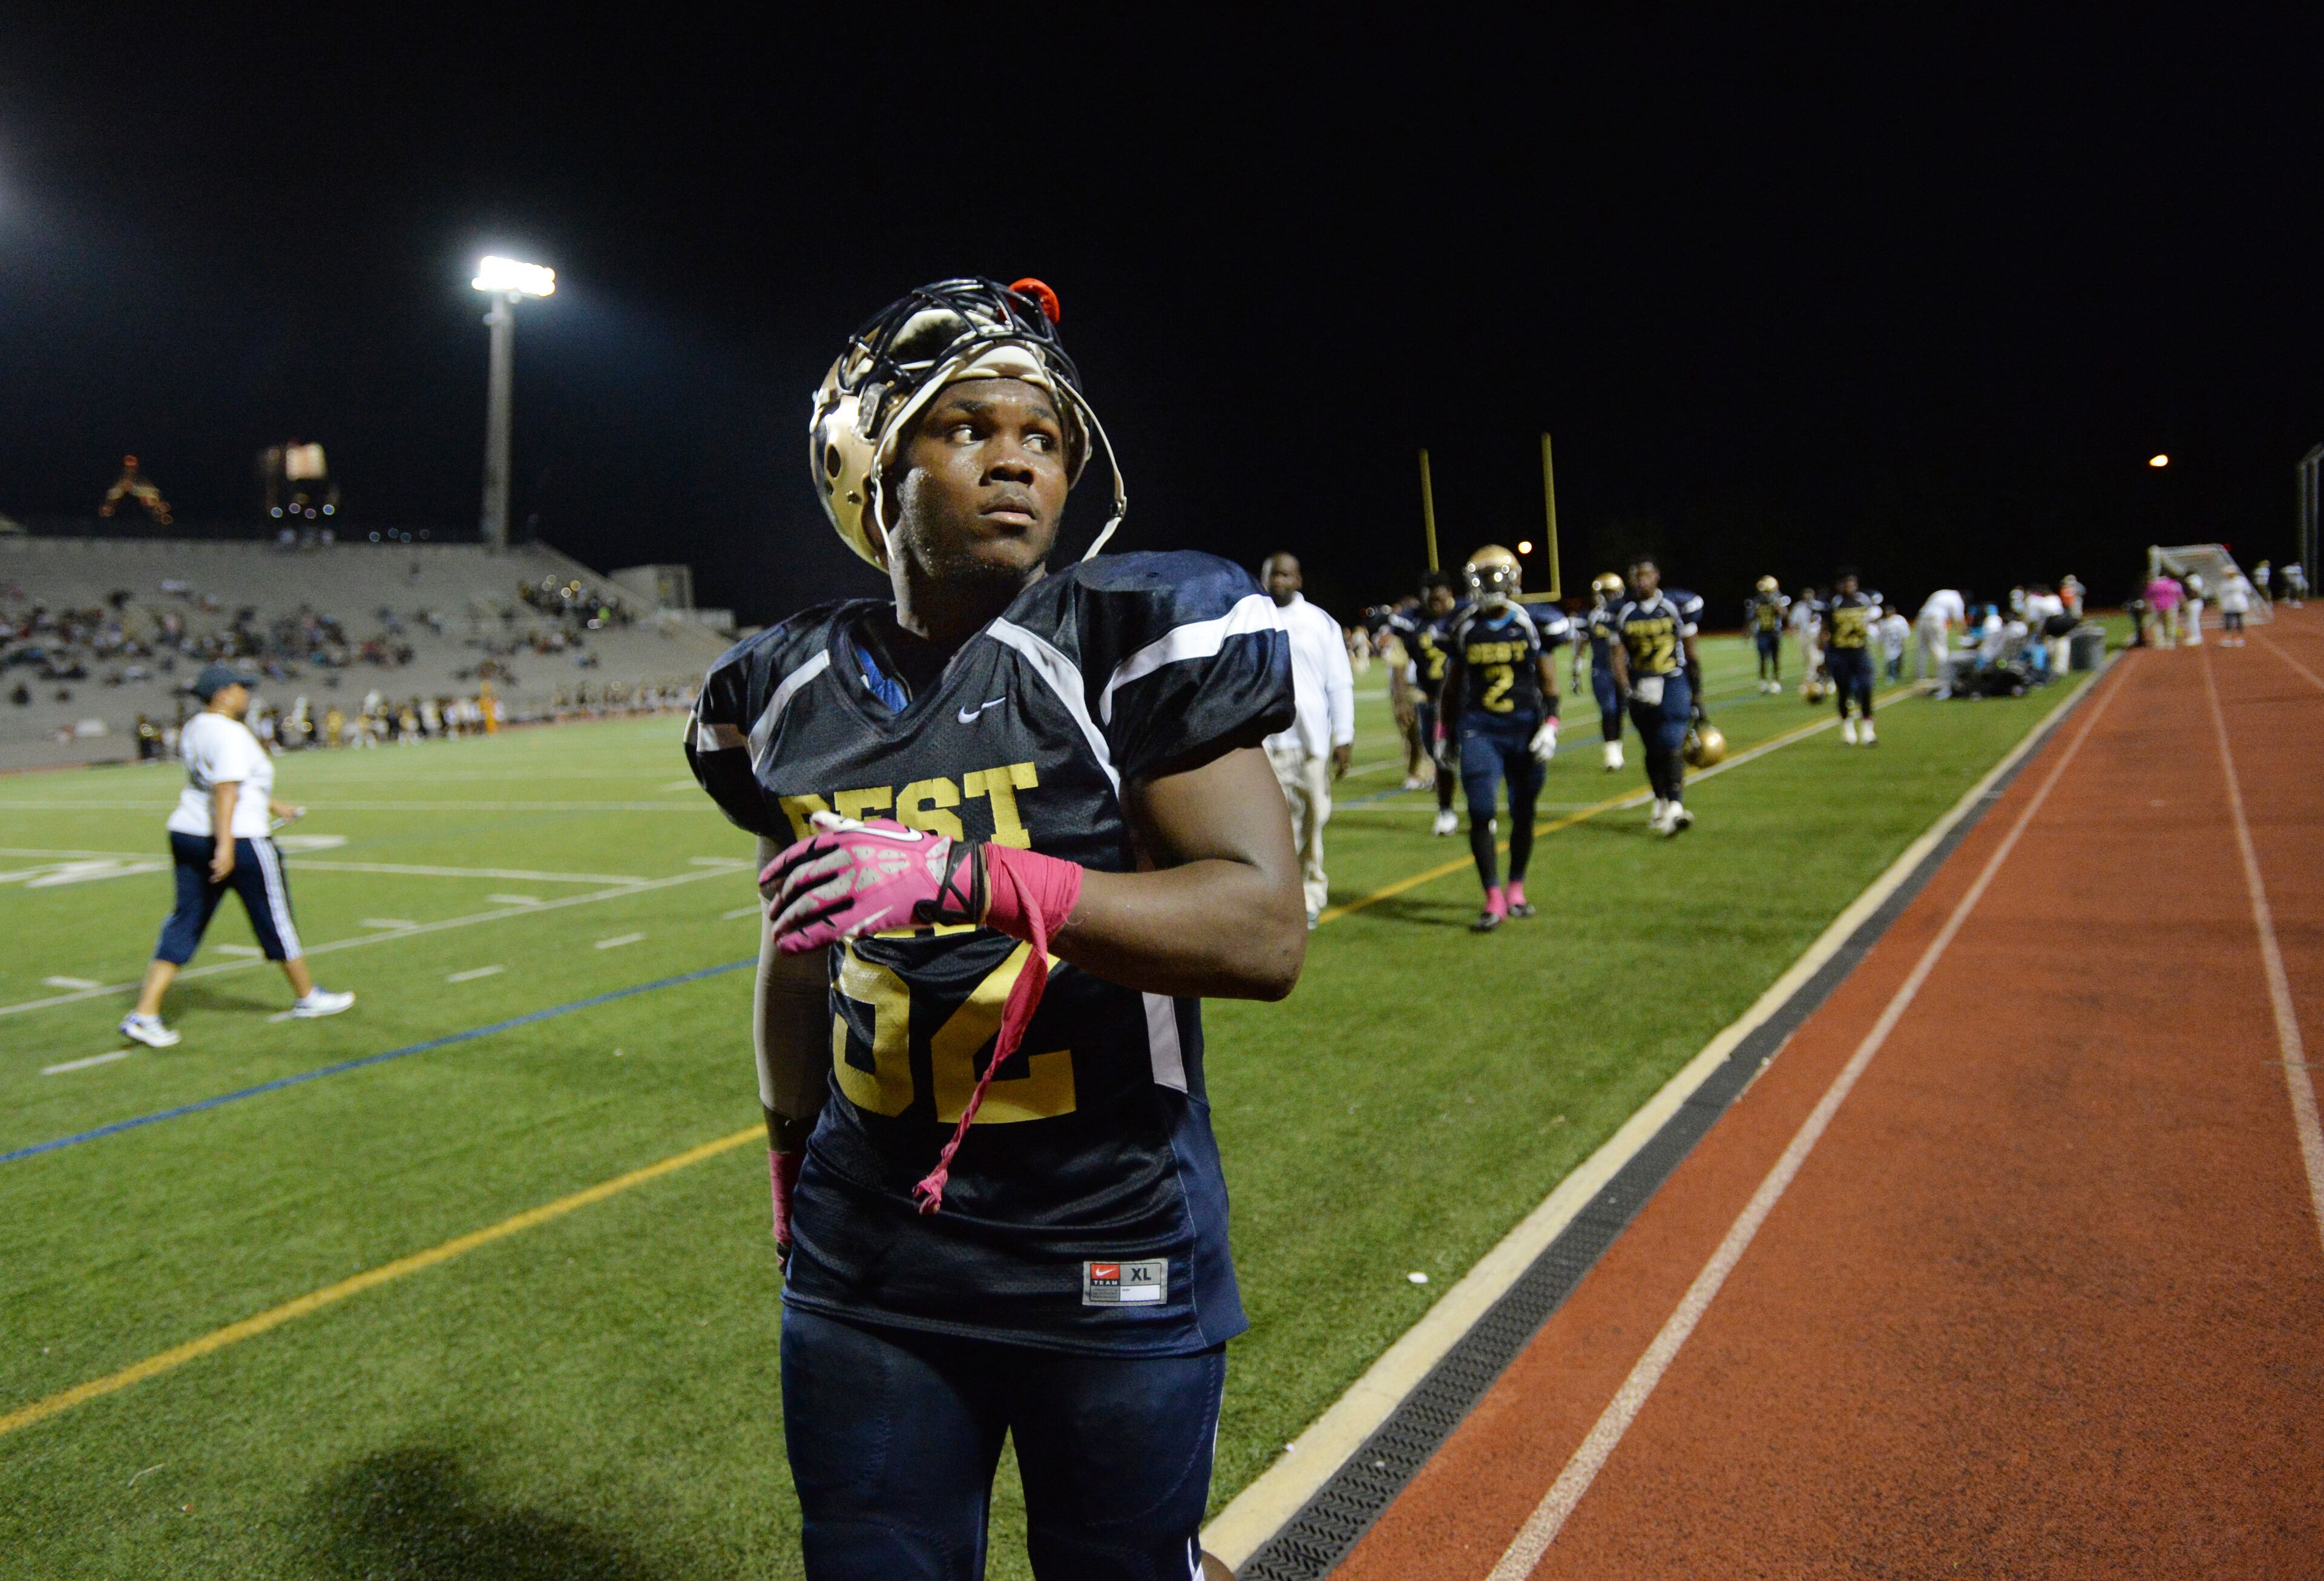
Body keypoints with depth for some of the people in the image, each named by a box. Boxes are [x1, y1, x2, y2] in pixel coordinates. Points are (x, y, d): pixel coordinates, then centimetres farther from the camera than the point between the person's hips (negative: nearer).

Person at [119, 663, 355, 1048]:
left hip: (187, 833, 9)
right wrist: (225, 844, -32)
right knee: (274, 918, 7)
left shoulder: (193, 729, 13)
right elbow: (225, 790, -27)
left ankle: (144, 1014, 2)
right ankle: (307, 998, 21)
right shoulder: (230, 734, -17)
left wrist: (271, 806, 34)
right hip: (239, 840, -9)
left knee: (184, 924, 9)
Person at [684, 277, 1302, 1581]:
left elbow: (1266, 932, -22)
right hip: (866, 1271, 4)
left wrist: (968, 874, -31)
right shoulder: (793, 692, 3)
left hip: (1112, 1269, -3)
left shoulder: (1128, 643, -13)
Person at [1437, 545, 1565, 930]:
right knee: (1481, 812, -10)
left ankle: (1516, 890, 24)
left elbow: (1548, 680, 3)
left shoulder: (1530, 625, 1)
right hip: (1478, 729, 0)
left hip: (1524, 727, 0)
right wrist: (1447, 733, 12)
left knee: (1522, 814, 8)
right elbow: (1452, 685, 12)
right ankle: (1493, 899, -4)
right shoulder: (1464, 628, 4)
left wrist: (1550, 725, -8)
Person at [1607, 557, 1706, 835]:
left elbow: (1691, 656, 4)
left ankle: (1675, 809, -24)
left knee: (1671, 747, -16)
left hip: (1673, 685, -2)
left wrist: (1697, 700, 5)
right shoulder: (1622, 613, 4)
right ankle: (1661, 803, 28)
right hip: (1640, 687, 3)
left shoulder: (1677, 606, 0)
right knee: (1653, 749, 10)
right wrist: (1626, 690, -18)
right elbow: (1619, 657, -1)